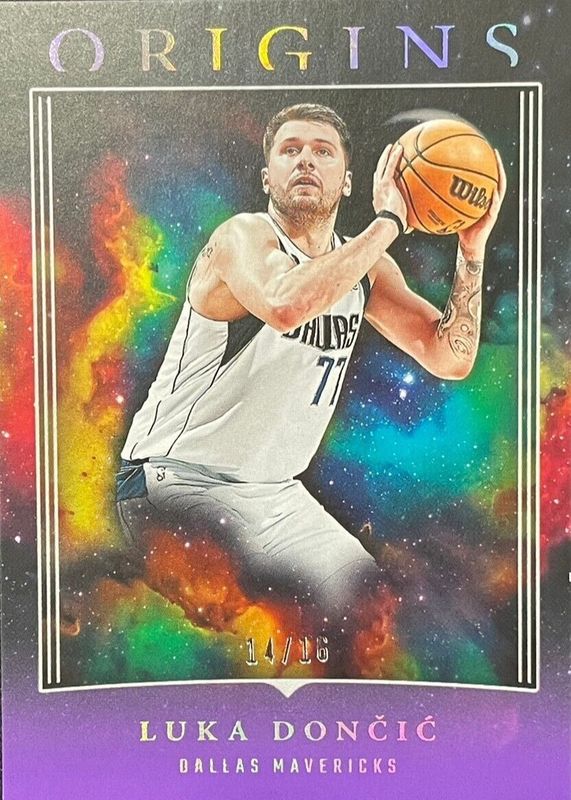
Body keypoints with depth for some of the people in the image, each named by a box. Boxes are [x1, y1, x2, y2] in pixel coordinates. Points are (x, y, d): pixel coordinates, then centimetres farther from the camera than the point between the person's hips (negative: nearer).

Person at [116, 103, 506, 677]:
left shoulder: (367, 269, 7)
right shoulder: (243, 237, -14)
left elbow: (450, 359, 3)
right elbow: (286, 305, -39)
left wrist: (472, 249, -9)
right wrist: (389, 221, -27)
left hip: (276, 492, 8)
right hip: (175, 479, -8)